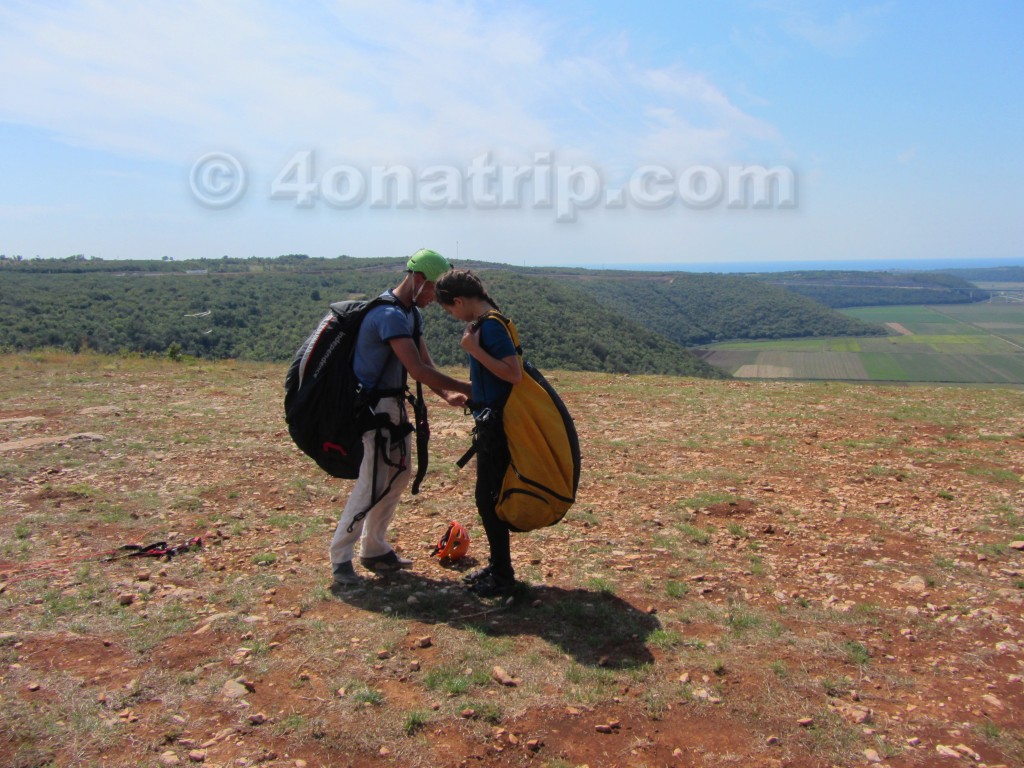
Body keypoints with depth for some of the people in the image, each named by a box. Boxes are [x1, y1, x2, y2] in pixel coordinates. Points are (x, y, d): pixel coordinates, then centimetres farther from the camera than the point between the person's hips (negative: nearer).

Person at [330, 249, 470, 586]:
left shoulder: (412, 313, 10)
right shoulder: (390, 314, -23)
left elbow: (425, 363, 7)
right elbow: (418, 370, -28)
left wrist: (447, 395, -10)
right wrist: (467, 389, -22)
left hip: (394, 403, 10)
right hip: (373, 404, -10)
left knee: (398, 474, 13)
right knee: (372, 483, -7)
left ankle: (374, 549, 24)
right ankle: (341, 558, 6)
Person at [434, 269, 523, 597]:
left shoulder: (491, 326, -18)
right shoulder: (484, 324, 11)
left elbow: (514, 374, -26)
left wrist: (474, 349, -22)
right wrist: (470, 394, 27)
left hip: (496, 426, -10)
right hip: (490, 423, 10)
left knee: (488, 499, -1)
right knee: (489, 497, 17)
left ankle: (503, 577, 10)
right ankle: (497, 566, 29)